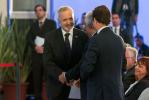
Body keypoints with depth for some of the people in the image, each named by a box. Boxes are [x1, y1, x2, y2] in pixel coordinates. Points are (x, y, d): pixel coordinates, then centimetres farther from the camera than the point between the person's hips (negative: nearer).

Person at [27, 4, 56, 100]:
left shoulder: (51, 23, 6)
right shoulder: (34, 25, 19)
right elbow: (29, 39, 8)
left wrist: (43, 47, -14)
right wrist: (35, 47, -10)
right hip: (36, 54, 4)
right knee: (36, 77, 1)